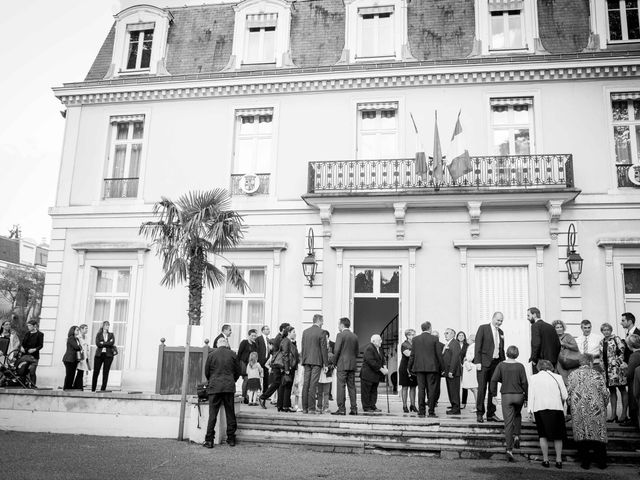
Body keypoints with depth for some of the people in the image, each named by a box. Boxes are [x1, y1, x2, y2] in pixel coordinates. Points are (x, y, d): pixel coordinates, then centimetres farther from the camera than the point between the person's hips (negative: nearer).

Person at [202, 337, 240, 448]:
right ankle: (231, 439, 15)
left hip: (214, 387, -1)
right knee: (230, 414, 10)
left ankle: (209, 440, -1)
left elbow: (206, 372, 6)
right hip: (229, 387, 1)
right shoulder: (233, 355, 2)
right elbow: (238, 372, 8)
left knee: (212, 414, 1)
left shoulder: (212, 354, 0)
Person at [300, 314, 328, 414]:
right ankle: (311, 408, -5)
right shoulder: (320, 332, -8)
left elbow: (303, 347, 14)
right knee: (313, 384, -5)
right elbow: (324, 349, -8)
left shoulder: (305, 332, 10)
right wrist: (325, 363, -3)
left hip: (307, 361, 5)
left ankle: (304, 408, 8)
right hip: (316, 361, -5)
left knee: (306, 384, 6)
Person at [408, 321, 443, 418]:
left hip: (419, 367, 2)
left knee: (421, 389, 5)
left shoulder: (415, 339, 2)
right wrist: (442, 367, 6)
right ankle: (431, 411, 5)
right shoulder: (434, 339, -3)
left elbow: (412, 355, 4)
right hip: (432, 367, -2)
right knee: (431, 390, 4)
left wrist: (410, 368, 11)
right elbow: (439, 354, -2)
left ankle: (421, 411, 4)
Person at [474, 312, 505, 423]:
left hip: (496, 363, 5)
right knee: (482, 388, -3)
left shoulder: (501, 332, 15)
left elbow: (502, 349, 19)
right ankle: (479, 413, 3)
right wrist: (478, 362, -14)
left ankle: (491, 414, 14)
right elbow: (478, 346, -7)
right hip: (484, 363, -5)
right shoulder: (483, 328, -2)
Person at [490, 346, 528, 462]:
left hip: (506, 396, -1)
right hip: (519, 395, 1)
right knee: (517, 415, 31)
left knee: (508, 423, 0)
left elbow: (494, 380, -9)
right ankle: (516, 436, 15)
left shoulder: (501, 365, -4)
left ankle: (509, 450, -6)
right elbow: (524, 382, -5)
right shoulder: (520, 366, -4)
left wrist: (494, 393, 2)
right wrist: (526, 396, 6)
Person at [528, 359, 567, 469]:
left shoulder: (534, 378, 8)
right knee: (557, 435, 12)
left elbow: (531, 394, 1)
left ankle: (545, 460, 9)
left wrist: (530, 409, 3)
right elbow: (564, 396, 4)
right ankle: (559, 460, 12)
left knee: (543, 435, 10)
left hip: (539, 408, 0)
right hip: (556, 407, 0)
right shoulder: (557, 377, 8)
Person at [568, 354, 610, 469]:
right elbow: (604, 393, 0)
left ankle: (585, 462, 5)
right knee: (598, 434, 8)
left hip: (578, 410, 1)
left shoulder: (572, 374, 5)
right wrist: (604, 406, 15)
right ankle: (601, 462, 12)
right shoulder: (597, 374, 2)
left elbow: (569, 392, 2)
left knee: (581, 435, 5)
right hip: (595, 409, 0)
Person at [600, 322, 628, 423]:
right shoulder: (602, 342, 13)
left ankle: (624, 414, 5)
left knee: (622, 390, 1)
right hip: (607, 369, 6)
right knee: (611, 391, 9)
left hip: (617, 368, -6)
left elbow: (622, 350, -12)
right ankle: (613, 414, 14)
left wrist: (618, 362, -15)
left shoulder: (616, 339, -5)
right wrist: (603, 367, 12)